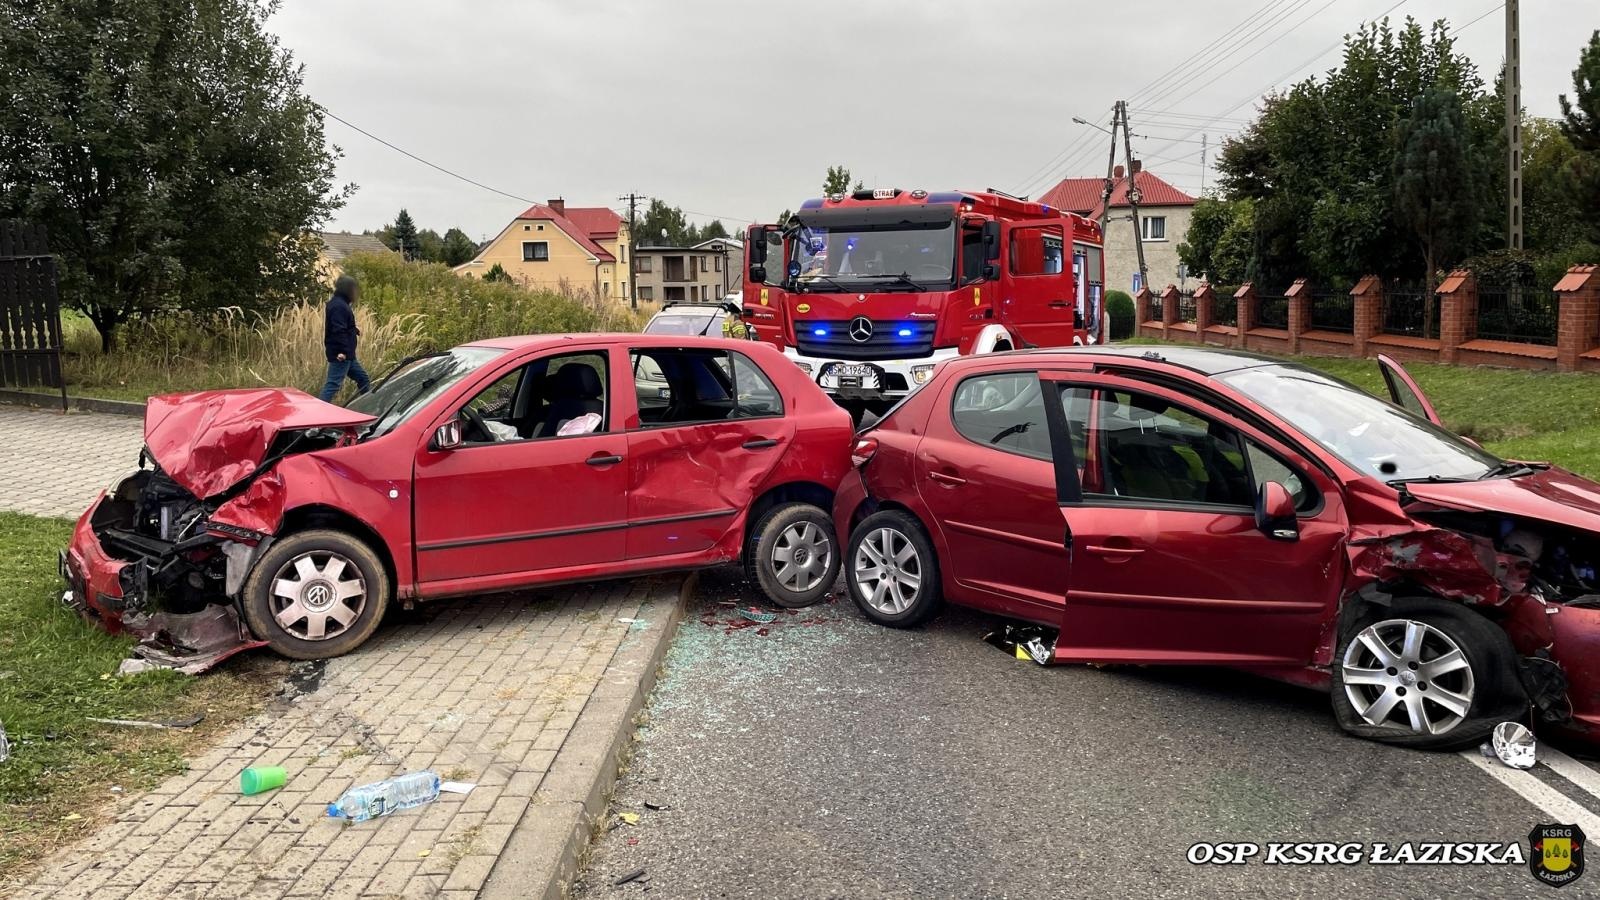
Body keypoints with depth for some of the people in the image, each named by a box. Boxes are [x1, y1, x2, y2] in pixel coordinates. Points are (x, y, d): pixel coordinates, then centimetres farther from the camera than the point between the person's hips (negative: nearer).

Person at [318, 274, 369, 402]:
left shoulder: (339, 303, 15)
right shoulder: (339, 306, -18)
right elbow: (338, 330, -26)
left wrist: (355, 330, 19)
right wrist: (342, 351, -30)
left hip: (347, 354, 11)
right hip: (341, 354, -11)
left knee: (362, 378, 19)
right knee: (333, 384, -12)